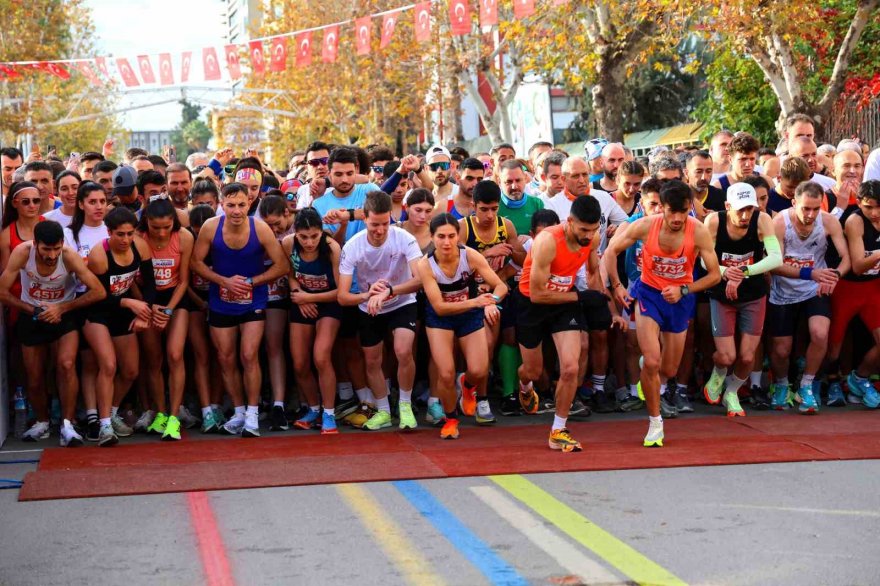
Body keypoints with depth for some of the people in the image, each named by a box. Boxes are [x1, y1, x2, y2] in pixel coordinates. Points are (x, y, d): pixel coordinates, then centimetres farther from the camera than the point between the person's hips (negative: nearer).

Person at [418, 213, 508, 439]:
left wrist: (491, 302, -44)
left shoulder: (471, 256, -23)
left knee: (479, 371, -10)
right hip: (440, 318, -1)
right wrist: (475, 302, -40)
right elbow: (439, 307, -27)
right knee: (446, 374, -13)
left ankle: (468, 385, 30)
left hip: (470, 316, 1)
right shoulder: (425, 265, -25)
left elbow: (500, 286, -21)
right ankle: (450, 419, 16)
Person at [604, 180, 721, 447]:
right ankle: (655, 423, -1)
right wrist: (616, 285, -14)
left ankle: (652, 382, 49)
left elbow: (715, 274, -14)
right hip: (649, 293, -1)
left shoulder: (699, 232, -20)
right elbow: (611, 251, -6)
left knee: (669, 370, 10)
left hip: (681, 298, 1)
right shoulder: (646, 226, -20)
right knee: (651, 361, -18)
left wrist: (683, 290, -24)